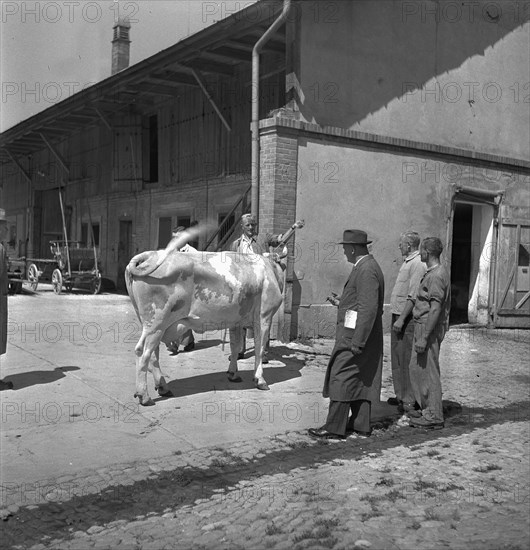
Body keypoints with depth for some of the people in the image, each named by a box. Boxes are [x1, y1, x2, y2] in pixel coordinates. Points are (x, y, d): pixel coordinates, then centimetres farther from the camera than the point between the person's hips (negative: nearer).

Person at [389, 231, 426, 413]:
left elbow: (413, 297, -22)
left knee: (406, 359, -5)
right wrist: (397, 318, 18)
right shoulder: (408, 262, 16)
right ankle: (401, 395, 27)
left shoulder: (417, 264, -16)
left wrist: (401, 319, -23)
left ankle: (409, 401, 2)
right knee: (397, 358, 16)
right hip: (399, 316, 10)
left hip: (407, 319, -10)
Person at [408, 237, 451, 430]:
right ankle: (427, 408, 26)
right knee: (416, 367, 16)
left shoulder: (437, 276, -19)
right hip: (422, 325, 10)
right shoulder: (432, 272, 14)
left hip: (429, 328, -10)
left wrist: (424, 337, -24)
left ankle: (434, 416, 5)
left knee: (428, 371, -3)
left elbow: (435, 309, -23)